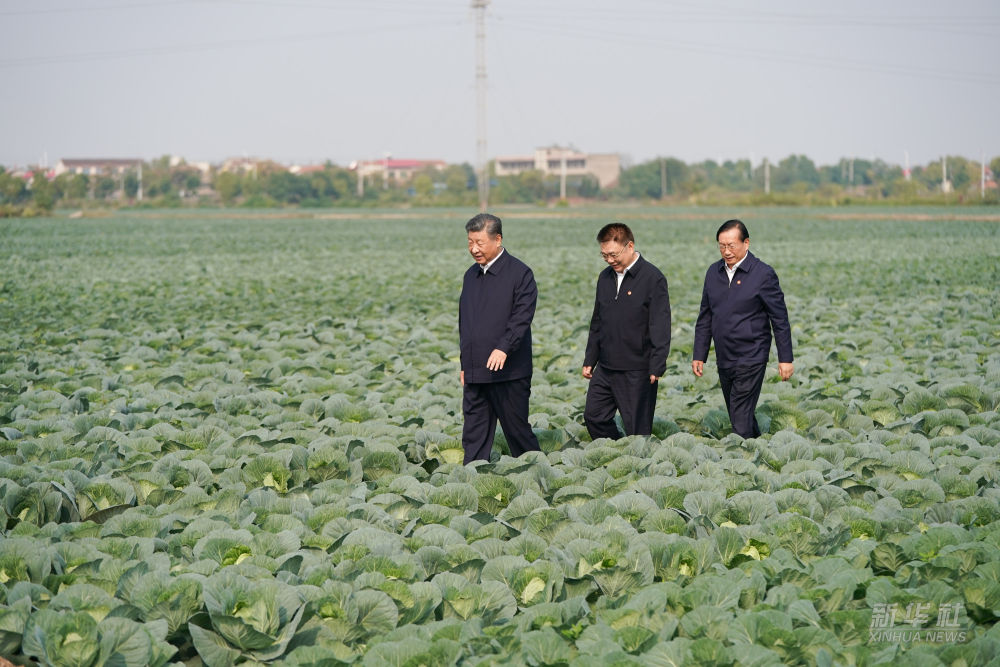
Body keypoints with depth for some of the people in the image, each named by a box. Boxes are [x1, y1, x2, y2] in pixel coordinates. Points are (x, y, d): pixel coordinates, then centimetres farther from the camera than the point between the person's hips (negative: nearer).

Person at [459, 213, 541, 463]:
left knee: (517, 430, 2)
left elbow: (522, 317, -16)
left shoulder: (520, 273, -6)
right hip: (475, 374, 6)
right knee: (474, 436, 5)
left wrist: (504, 348, -29)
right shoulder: (471, 275, 15)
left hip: (509, 371, -6)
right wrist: (465, 364, 19)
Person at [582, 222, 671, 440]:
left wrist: (657, 367, -18)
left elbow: (661, 327, -13)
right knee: (594, 416, 7)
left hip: (637, 371, -7)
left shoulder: (652, 278, -10)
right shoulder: (605, 277, 11)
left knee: (637, 428, -1)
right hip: (605, 368, 7)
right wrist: (589, 360, 18)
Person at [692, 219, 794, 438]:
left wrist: (785, 358, -7)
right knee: (741, 415, 14)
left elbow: (780, 319, -5)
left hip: (751, 360, -6)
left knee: (741, 421, -12)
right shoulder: (714, 272, 8)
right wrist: (699, 355, 12)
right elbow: (705, 317, 15)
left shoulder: (763, 274, -8)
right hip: (724, 360, 6)